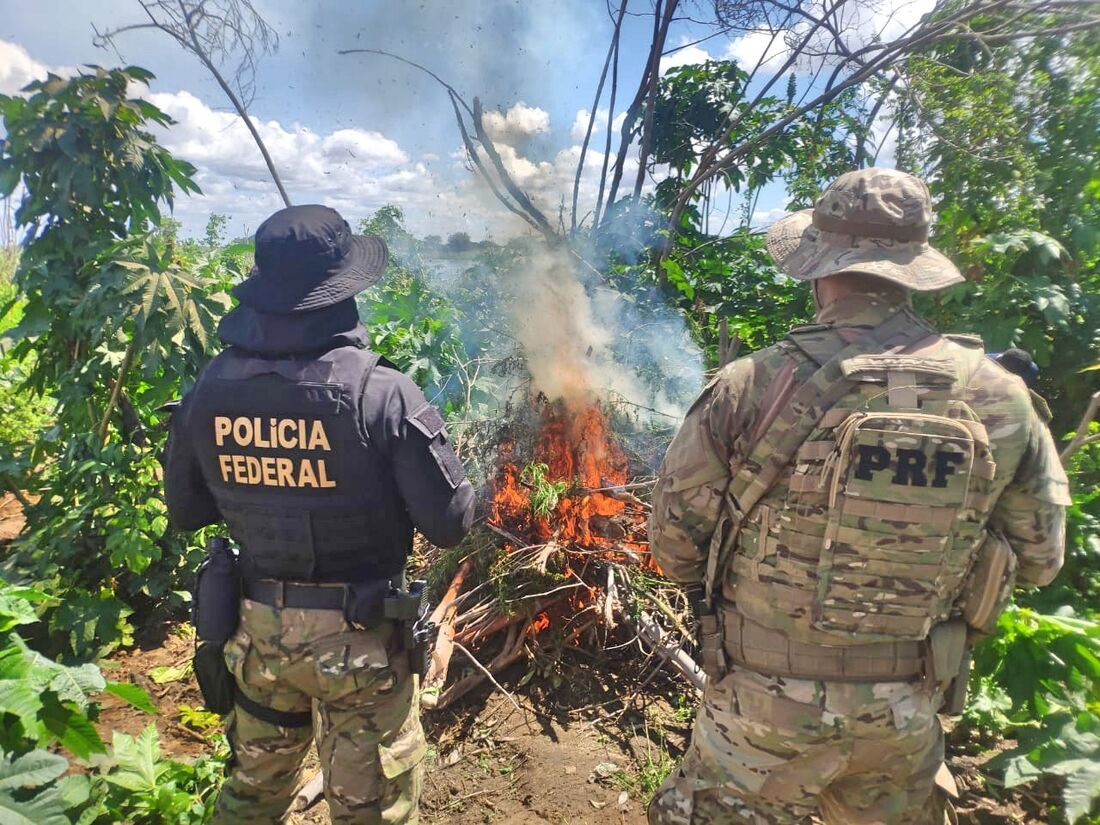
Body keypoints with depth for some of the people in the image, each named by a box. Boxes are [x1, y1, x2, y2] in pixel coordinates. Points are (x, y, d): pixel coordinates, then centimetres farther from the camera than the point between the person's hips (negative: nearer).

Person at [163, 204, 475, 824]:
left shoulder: (208, 391, -9)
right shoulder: (383, 394, -24)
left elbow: (186, 510, 5)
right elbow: (450, 522, -17)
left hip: (258, 630, 5)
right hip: (359, 636, -4)